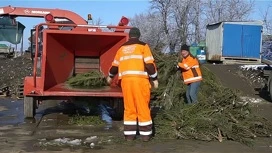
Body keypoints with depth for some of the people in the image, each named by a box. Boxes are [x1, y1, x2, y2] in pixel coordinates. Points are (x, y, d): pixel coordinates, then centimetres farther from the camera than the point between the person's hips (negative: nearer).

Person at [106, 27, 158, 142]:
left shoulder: (122, 48, 18)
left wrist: (110, 76, 44)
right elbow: (149, 64, -4)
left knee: (129, 108, 9)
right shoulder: (143, 46, 4)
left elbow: (115, 65, 28)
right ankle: (145, 134, 5)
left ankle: (129, 134, 10)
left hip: (125, 80, 4)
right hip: (140, 79, -4)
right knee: (143, 107, 2)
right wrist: (154, 79, 3)